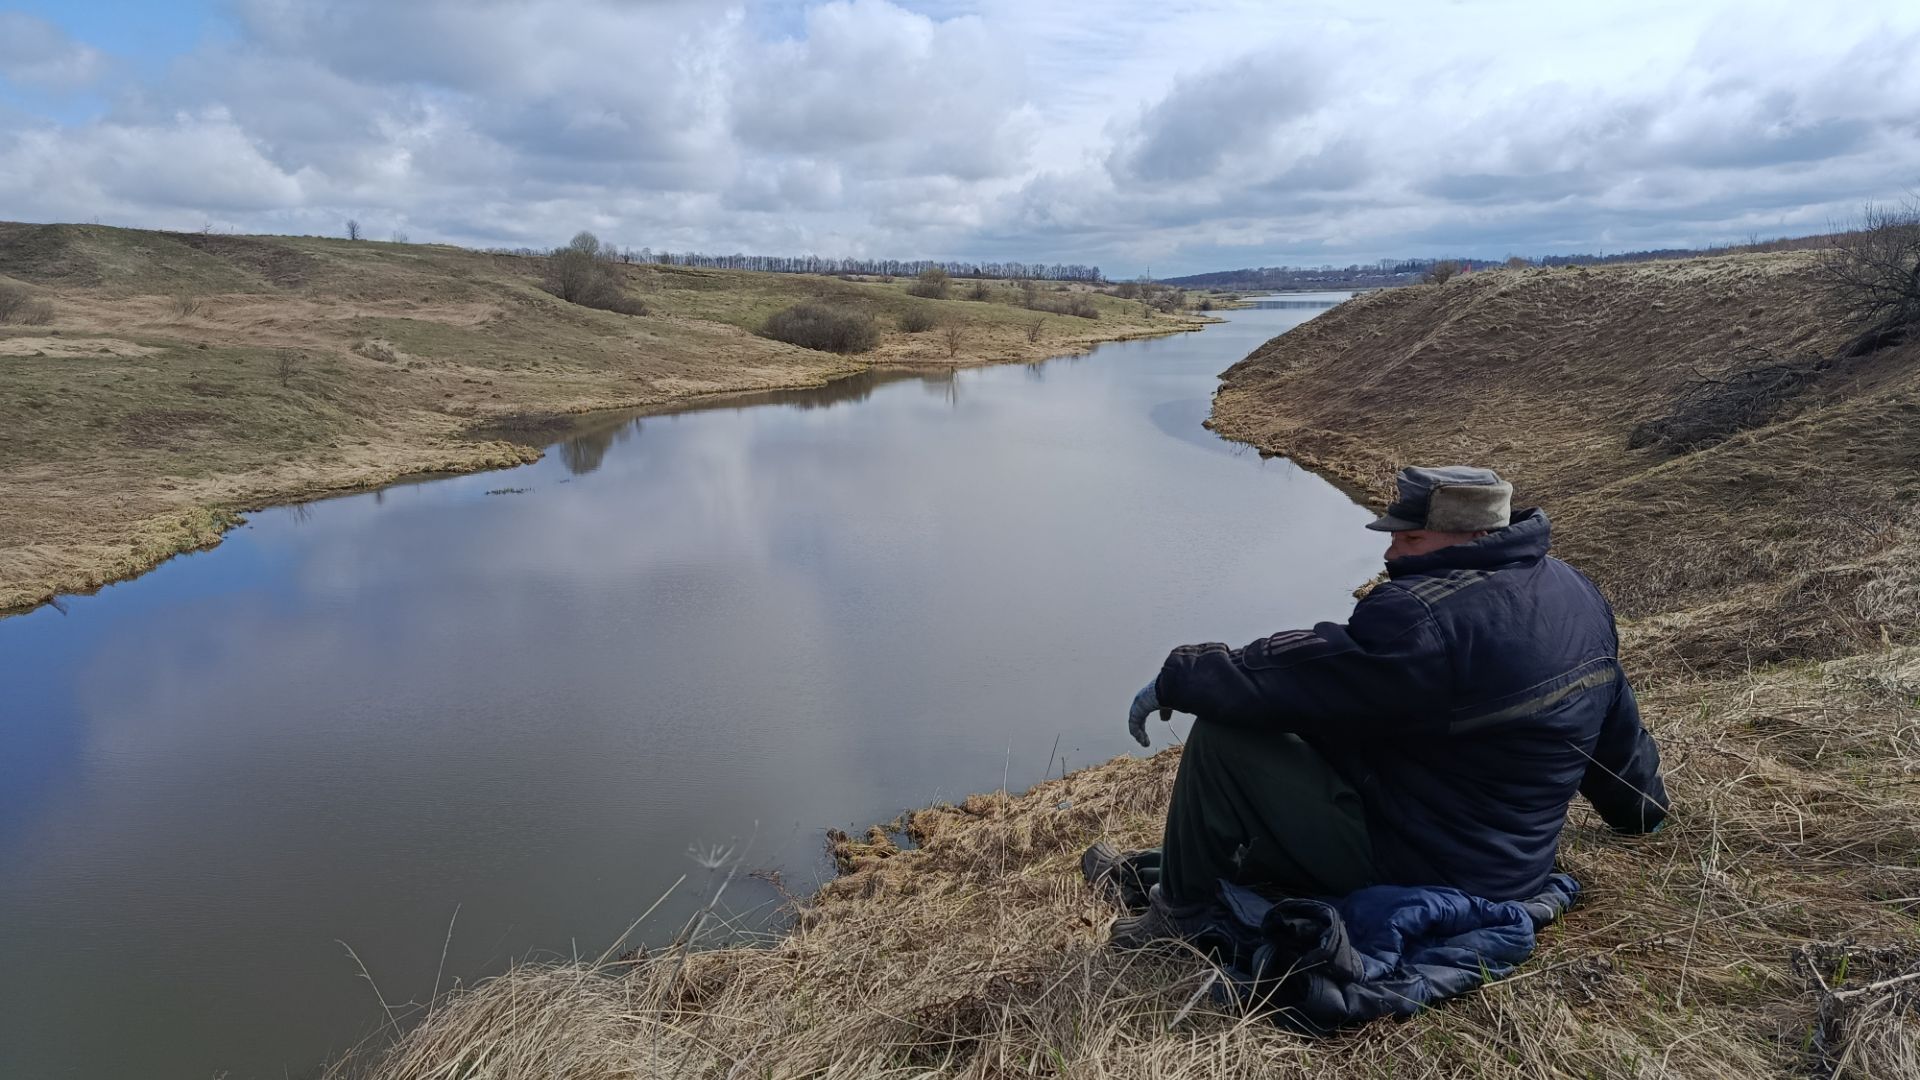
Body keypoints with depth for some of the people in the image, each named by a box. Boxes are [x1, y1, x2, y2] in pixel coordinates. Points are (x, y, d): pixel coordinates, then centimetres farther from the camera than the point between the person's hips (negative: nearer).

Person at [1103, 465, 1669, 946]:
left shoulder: (1425, 618, -29)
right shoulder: (1576, 595, 2)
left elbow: (1280, 677, -24)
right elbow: (1617, 727, 16)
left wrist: (1174, 679, -9)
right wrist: (1642, 807, 35)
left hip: (1418, 872, -10)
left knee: (1221, 732, -11)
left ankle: (1180, 913, 7)